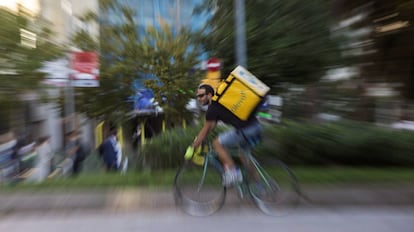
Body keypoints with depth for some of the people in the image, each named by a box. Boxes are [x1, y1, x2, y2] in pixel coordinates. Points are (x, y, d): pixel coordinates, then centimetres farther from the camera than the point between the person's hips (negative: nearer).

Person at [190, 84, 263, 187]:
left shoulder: (212, 109, -6)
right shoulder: (218, 103, 21)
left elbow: (204, 131, 1)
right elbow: (211, 127, 28)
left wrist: (192, 148, 11)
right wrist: (198, 140, 32)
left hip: (246, 130, -10)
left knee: (217, 143, 1)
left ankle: (232, 172, 4)